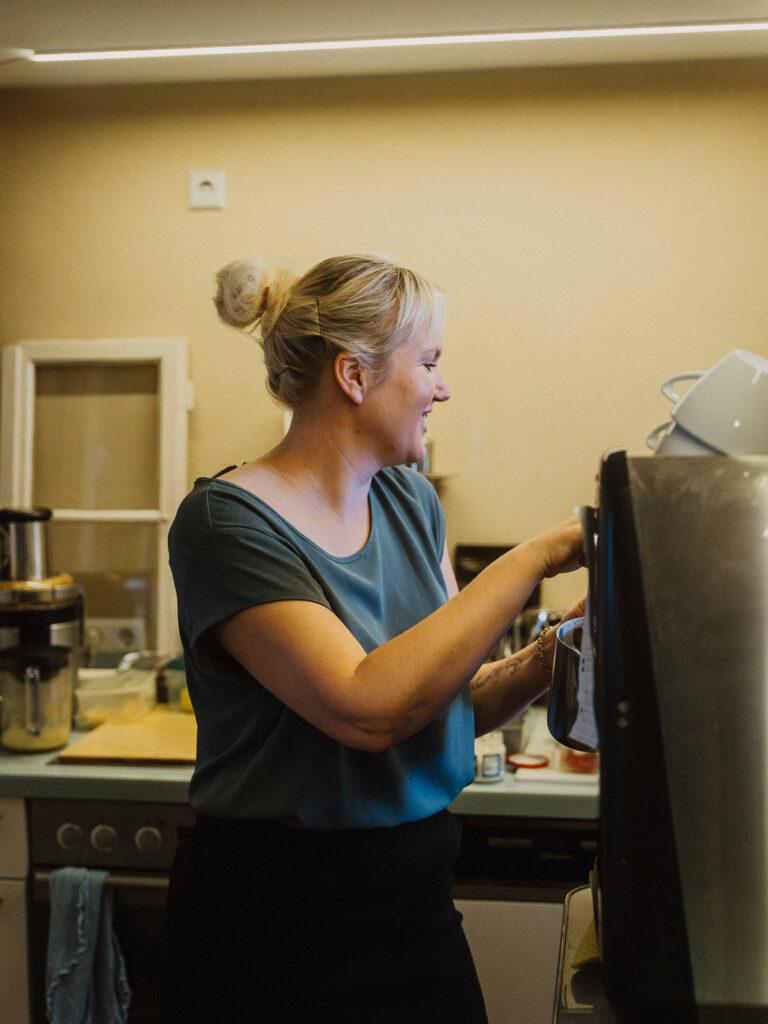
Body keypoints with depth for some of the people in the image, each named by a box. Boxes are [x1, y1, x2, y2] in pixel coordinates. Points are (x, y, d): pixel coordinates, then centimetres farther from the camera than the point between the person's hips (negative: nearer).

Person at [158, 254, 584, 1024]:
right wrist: (534, 559, -25)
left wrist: (546, 659, -12)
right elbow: (369, 709, -29)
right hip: (275, 924, -6)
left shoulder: (409, 500, 3)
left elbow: (447, 701, 7)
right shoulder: (226, 521, -18)